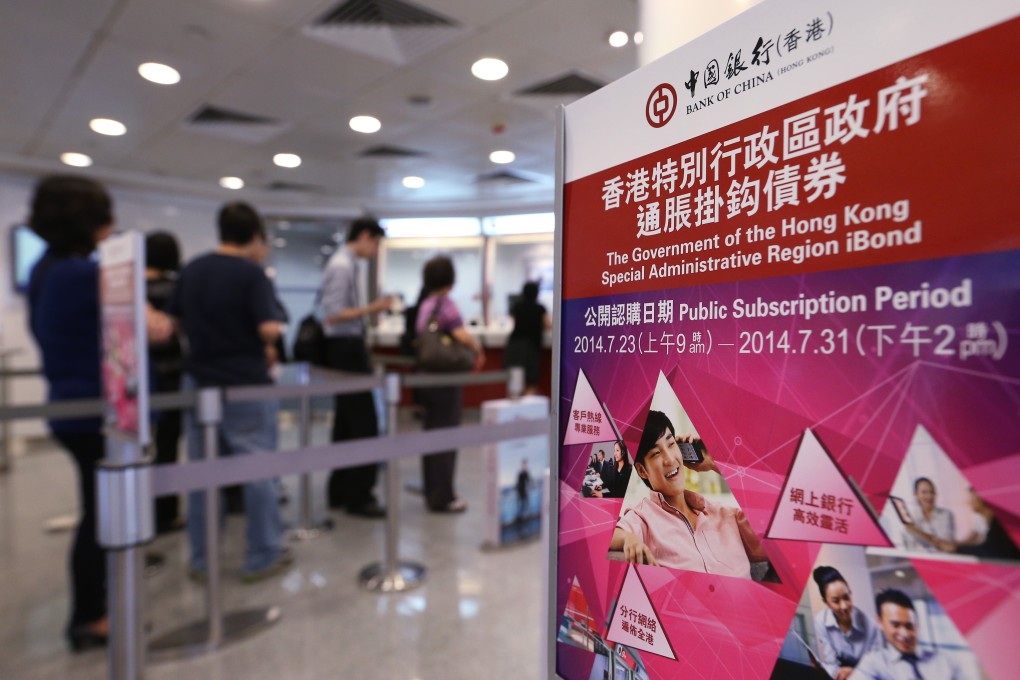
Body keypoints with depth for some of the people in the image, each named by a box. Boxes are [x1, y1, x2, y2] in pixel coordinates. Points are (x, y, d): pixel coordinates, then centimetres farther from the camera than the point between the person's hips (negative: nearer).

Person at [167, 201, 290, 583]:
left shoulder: (191, 270, 6)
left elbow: (175, 320, 14)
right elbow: (269, 328, -22)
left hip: (199, 381, 6)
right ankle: (262, 557, 14)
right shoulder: (251, 273, -13)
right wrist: (265, 346, -1)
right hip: (245, 382, -6)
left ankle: (201, 560, 22)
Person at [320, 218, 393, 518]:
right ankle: (358, 496, 4)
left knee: (346, 422, 15)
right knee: (365, 423, -6)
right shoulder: (342, 266, -15)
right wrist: (371, 308, -20)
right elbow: (334, 315, -22)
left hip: (348, 348, 10)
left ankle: (339, 492, 25)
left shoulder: (347, 264, 14)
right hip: (345, 349, -10)